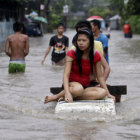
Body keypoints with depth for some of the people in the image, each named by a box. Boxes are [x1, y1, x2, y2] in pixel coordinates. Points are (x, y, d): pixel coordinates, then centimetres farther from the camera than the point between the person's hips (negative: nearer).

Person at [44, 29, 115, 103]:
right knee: (78, 89, -42)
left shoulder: (95, 56, 1)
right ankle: (57, 96, -17)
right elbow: (66, 75, -17)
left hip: (86, 86, 5)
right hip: (72, 84, -5)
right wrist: (67, 93, -33)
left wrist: (108, 93, -3)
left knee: (102, 92, -29)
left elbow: (100, 76, 7)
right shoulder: (71, 54, -8)